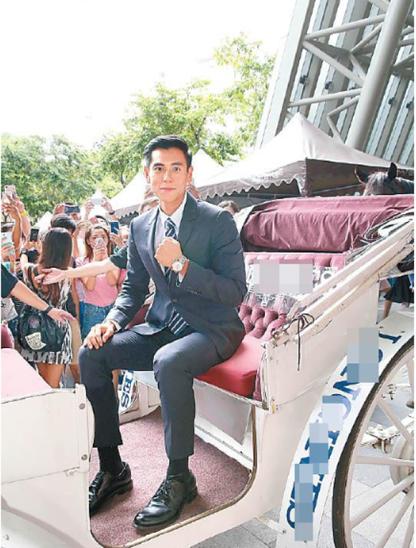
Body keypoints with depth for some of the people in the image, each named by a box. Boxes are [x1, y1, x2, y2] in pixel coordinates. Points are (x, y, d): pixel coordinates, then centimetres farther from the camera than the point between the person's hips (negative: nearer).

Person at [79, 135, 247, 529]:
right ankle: (111, 468, 1)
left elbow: (236, 292, -15)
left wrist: (182, 264, -25)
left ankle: (179, 477, -14)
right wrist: (112, 321, -6)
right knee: (92, 353, -11)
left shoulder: (217, 221, -11)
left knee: (168, 361, -36)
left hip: (212, 330, -6)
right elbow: (134, 287, 14)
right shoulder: (140, 227, 6)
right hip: (162, 326, 6)